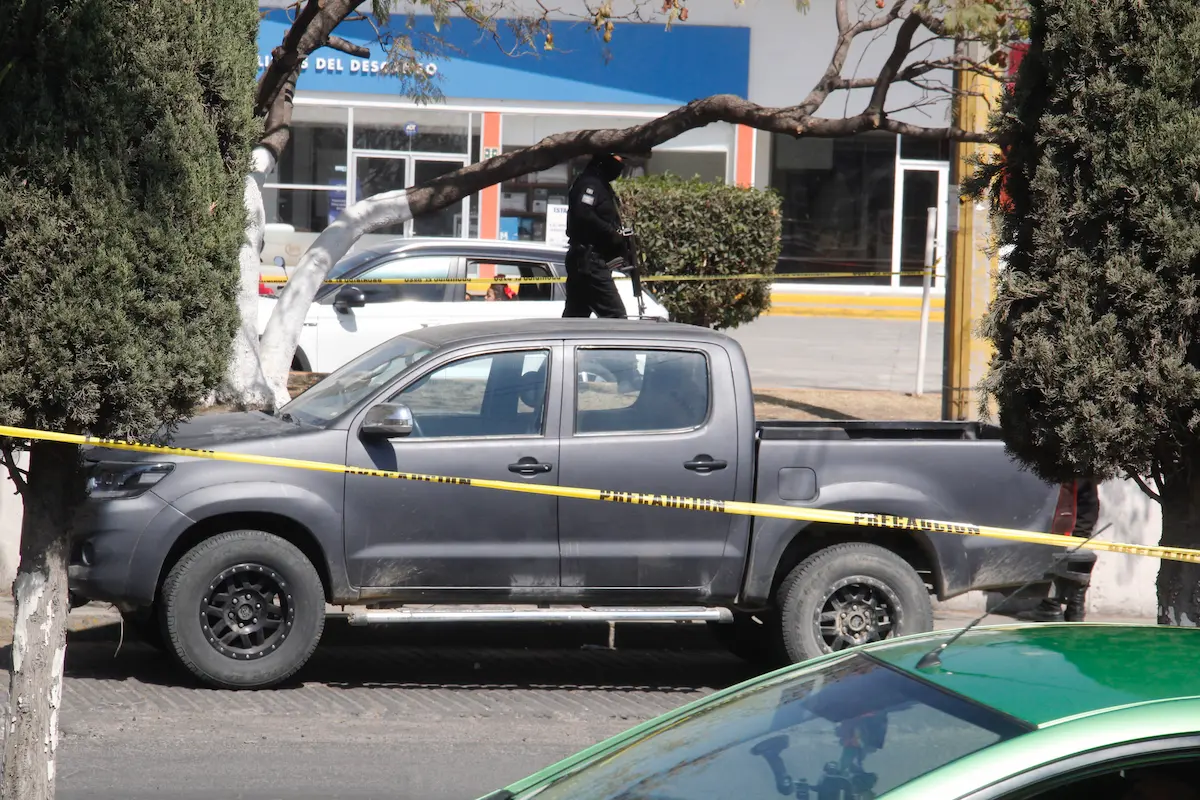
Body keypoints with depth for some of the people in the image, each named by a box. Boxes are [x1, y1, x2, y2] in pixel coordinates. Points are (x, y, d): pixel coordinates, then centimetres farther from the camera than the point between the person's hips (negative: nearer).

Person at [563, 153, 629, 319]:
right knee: (615, 315, -13)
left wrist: (619, 236, 8)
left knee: (575, 316, 11)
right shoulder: (590, 184, -10)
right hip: (590, 261, -11)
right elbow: (584, 216, -25)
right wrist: (615, 235, -20)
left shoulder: (600, 185, 22)